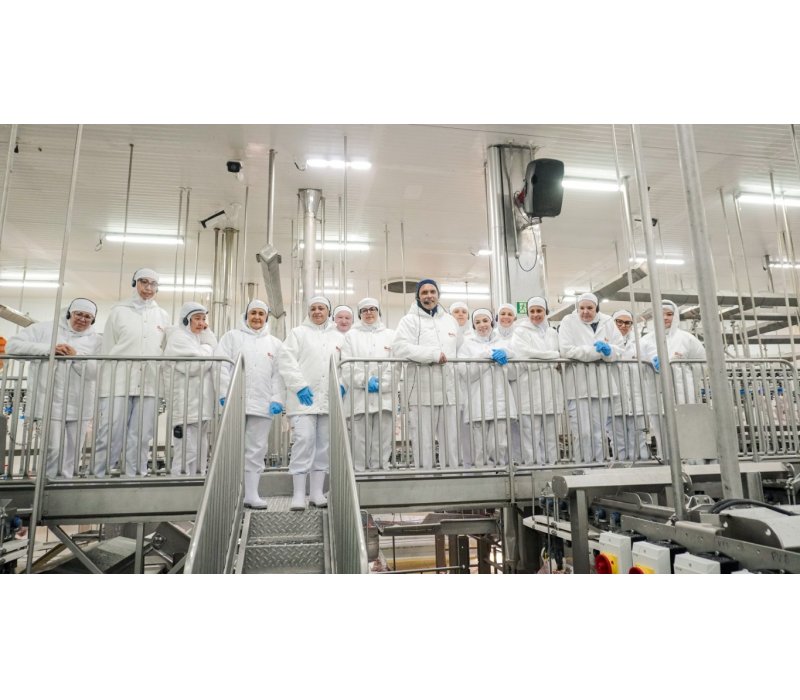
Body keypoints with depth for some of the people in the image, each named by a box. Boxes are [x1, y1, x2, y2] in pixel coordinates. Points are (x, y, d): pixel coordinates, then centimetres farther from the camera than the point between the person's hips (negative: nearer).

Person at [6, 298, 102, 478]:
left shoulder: (96, 340, 7)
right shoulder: (45, 328, 5)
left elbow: (97, 372, -3)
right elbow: (12, 345, -4)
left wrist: (76, 357, -18)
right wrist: (49, 349, -14)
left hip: (79, 405, 3)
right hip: (51, 402, -2)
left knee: (73, 452, 8)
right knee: (55, 449, -9)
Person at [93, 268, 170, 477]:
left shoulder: (163, 316, 14)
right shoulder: (119, 311, 8)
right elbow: (107, 350, 7)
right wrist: (101, 386, 3)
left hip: (148, 386, 2)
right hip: (118, 383, -2)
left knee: (140, 441, 4)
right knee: (109, 438, -3)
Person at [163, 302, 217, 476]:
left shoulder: (197, 337, 23)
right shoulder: (178, 338, -6)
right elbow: (194, 365, -18)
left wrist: (207, 333, 8)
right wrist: (207, 350, -3)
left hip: (200, 406, 10)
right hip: (186, 407, -9)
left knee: (200, 452, 12)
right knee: (187, 453, -11)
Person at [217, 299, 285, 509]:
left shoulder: (275, 343, 16)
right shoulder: (232, 336, 12)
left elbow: (278, 374, 8)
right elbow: (222, 365, 3)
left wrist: (277, 399, -3)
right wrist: (225, 393, -8)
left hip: (263, 404, 1)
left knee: (256, 450, 3)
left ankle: (251, 494, 10)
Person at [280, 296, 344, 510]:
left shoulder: (339, 336, 17)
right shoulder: (298, 333, 9)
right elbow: (287, 360, -1)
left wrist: (342, 384, -5)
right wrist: (300, 385, -12)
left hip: (329, 399, 3)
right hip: (304, 397, -3)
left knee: (323, 444, 6)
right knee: (304, 441, -12)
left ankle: (317, 492, 14)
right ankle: (298, 494, -5)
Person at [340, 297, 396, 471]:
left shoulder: (390, 335, 14)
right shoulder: (351, 335, 13)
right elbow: (346, 366, 2)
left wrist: (381, 384, -8)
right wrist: (366, 381, -10)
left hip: (384, 396, 1)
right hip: (360, 396, -1)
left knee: (383, 442, 1)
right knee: (360, 441, -3)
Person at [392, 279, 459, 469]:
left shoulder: (450, 320, 20)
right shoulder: (410, 319, 2)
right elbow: (399, 347, -14)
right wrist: (433, 354, -14)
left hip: (448, 389, 5)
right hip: (422, 390, -4)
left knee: (451, 440, 7)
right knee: (423, 441, -1)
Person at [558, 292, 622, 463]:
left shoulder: (607, 322, 13)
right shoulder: (569, 321, 2)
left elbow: (619, 349, 8)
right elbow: (566, 349, -11)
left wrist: (608, 350, -15)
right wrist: (596, 351, -13)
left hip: (601, 383, 4)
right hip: (578, 383, -4)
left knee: (599, 432, 8)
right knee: (583, 432, -8)